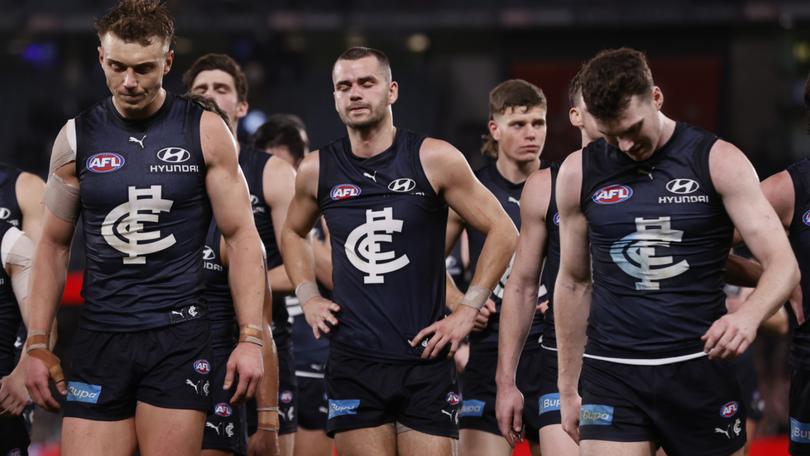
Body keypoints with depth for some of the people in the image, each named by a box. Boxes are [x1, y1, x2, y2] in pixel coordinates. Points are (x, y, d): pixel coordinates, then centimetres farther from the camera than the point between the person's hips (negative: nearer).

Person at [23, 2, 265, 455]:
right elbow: (55, 244, 13)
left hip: (178, 339, -2)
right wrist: (37, 344, 7)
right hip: (99, 340, 2)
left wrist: (251, 338, -7)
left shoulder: (205, 132, 0)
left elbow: (242, 237, 1)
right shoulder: (77, 137, 6)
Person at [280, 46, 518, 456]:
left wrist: (466, 311, -3)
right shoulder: (317, 170, 6)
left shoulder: (434, 160, -3)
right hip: (353, 364, 2)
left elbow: (502, 231, 2)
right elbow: (293, 233, 27)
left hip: (426, 362, -2)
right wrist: (308, 297, 12)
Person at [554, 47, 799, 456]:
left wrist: (749, 315, -30)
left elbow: (783, 265, -9)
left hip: (700, 370, -1)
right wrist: (567, 389, 12)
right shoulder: (579, 173, 4)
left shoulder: (718, 161, -3)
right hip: (612, 375, 1)